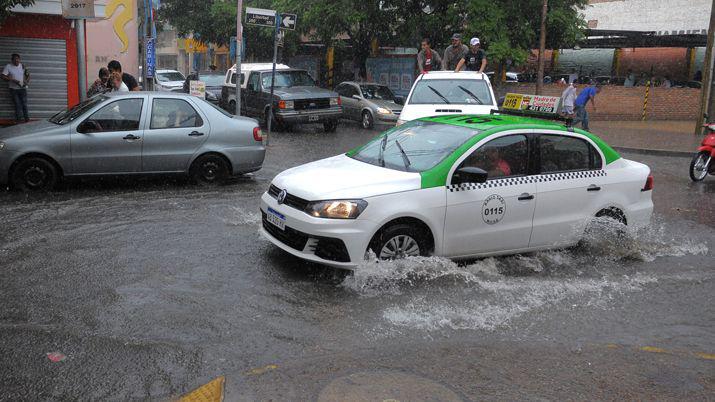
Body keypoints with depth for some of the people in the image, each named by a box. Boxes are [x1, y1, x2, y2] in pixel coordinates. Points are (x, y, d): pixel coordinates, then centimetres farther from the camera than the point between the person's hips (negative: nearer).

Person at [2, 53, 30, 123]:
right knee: (17, 104, -1)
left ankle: (26, 118, 6)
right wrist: (13, 80, -19)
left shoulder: (23, 66, 2)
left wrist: (27, 81, -10)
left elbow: (28, 75, 10)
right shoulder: (8, 67, -4)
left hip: (23, 88, 1)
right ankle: (19, 119, 5)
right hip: (13, 89, -1)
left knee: (24, 104, 0)